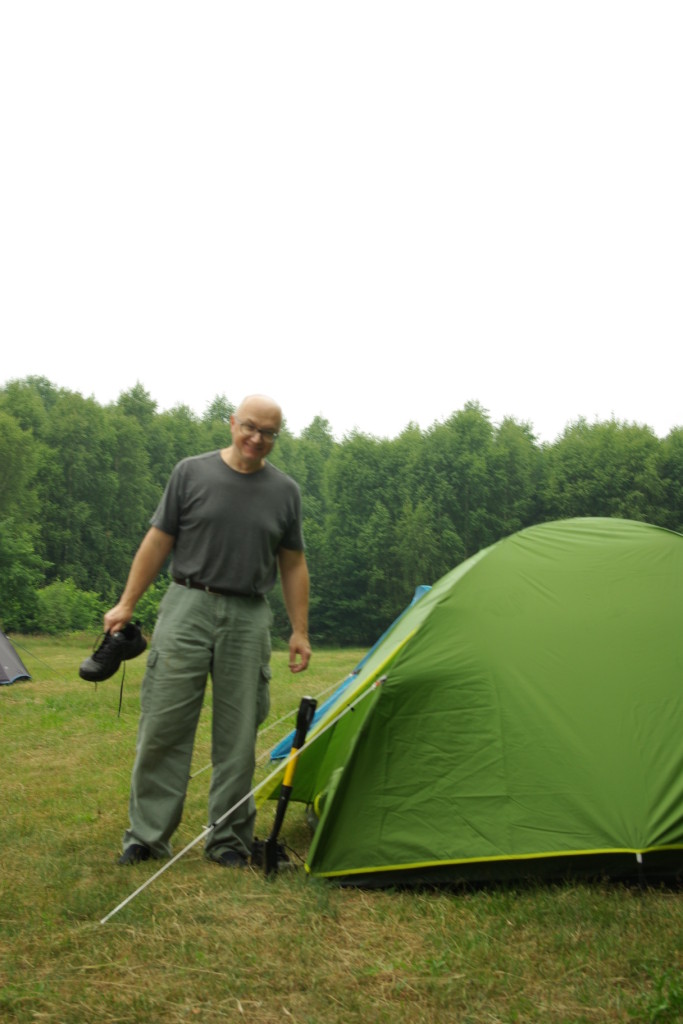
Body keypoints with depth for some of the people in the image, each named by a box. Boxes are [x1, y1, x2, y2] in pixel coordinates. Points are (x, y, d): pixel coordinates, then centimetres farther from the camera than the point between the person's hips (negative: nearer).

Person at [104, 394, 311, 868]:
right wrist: (127, 604, 1)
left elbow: (294, 565, 11)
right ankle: (148, 834, 12)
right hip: (188, 608, -1)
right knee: (164, 726, 0)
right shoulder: (192, 473, 1)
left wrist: (300, 632, 6)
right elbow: (158, 541, 4)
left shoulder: (285, 491, 6)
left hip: (248, 619, 2)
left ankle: (229, 838, 18)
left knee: (238, 736, 5)